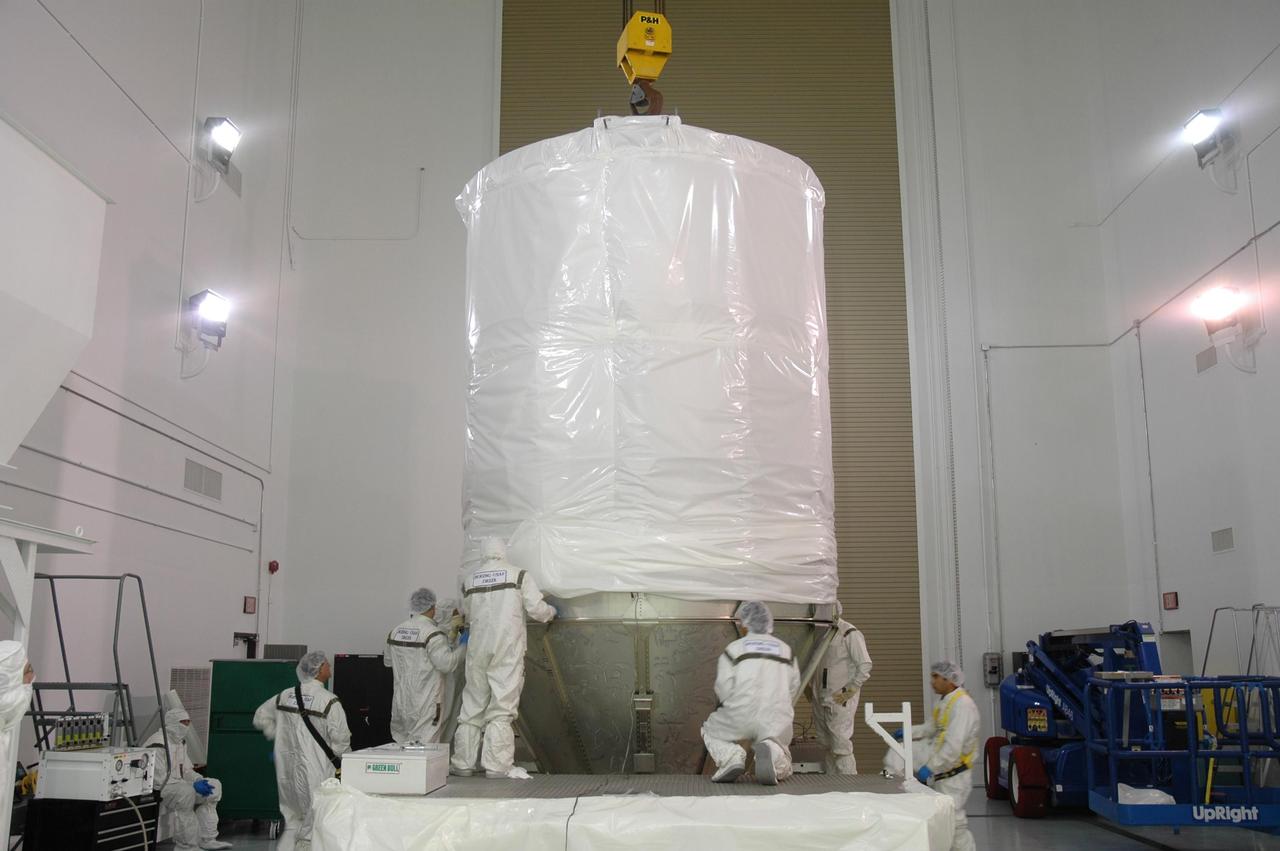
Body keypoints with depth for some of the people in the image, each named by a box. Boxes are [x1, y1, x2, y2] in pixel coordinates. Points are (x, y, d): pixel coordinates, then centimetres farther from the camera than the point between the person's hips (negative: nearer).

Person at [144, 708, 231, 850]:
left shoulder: (180, 741, 13)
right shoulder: (158, 744, -19)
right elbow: (160, 779, -25)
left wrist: (200, 781, -7)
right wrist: (193, 785, -27)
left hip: (177, 786, 10)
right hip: (154, 791, -10)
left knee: (214, 785, 1)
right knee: (186, 792, -37)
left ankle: (207, 839, -2)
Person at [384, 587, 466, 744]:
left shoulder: (395, 631, 8)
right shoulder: (433, 634, -14)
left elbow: (388, 661, 19)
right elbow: (446, 663, -19)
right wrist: (463, 648, -6)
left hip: (400, 703, 7)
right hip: (425, 706, -6)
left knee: (401, 744, 14)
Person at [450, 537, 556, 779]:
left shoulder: (470, 581, 9)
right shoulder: (519, 576, 0)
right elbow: (537, 609, -3)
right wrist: (551, 612, 18)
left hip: (478, 650, 3)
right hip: (508, 650, -3)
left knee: (472, 705, 10)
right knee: (502, 706, -2)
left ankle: (463, 763, 13)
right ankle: (497, 765, -5)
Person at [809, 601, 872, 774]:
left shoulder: (850, 634, -11)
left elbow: (865, 666, -14)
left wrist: (848, 691, -14)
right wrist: (810, 687, 14)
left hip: (840, 701, -8)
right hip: (820, 700, 8)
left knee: (841, 747, -9)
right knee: (826, 746, 12)